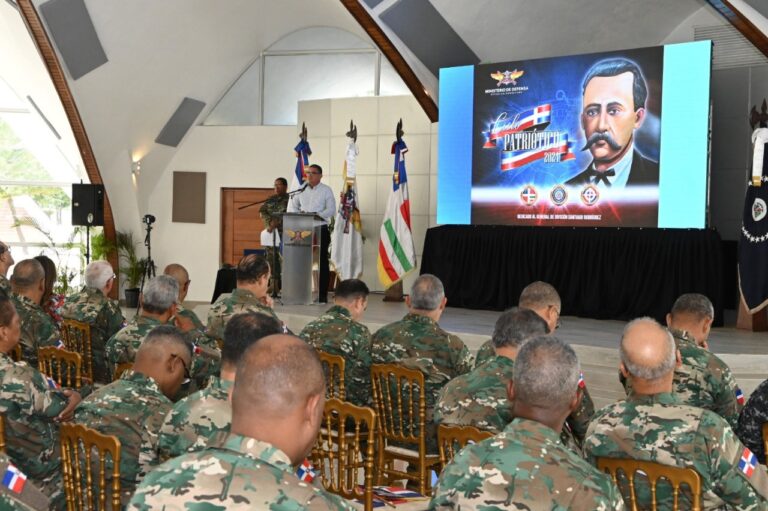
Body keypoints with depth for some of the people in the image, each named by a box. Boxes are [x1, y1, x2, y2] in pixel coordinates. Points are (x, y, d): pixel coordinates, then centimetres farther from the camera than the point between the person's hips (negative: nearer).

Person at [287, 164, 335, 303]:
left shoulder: (326, 190, 3)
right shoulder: (301, 190, 13)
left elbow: (331, 210, -6)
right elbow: (291, 208, 11)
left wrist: (317, 215, -21)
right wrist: (299, 213, -10)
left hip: (321, 229, -3)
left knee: (322, 262, -2)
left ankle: (322, 295, 1)